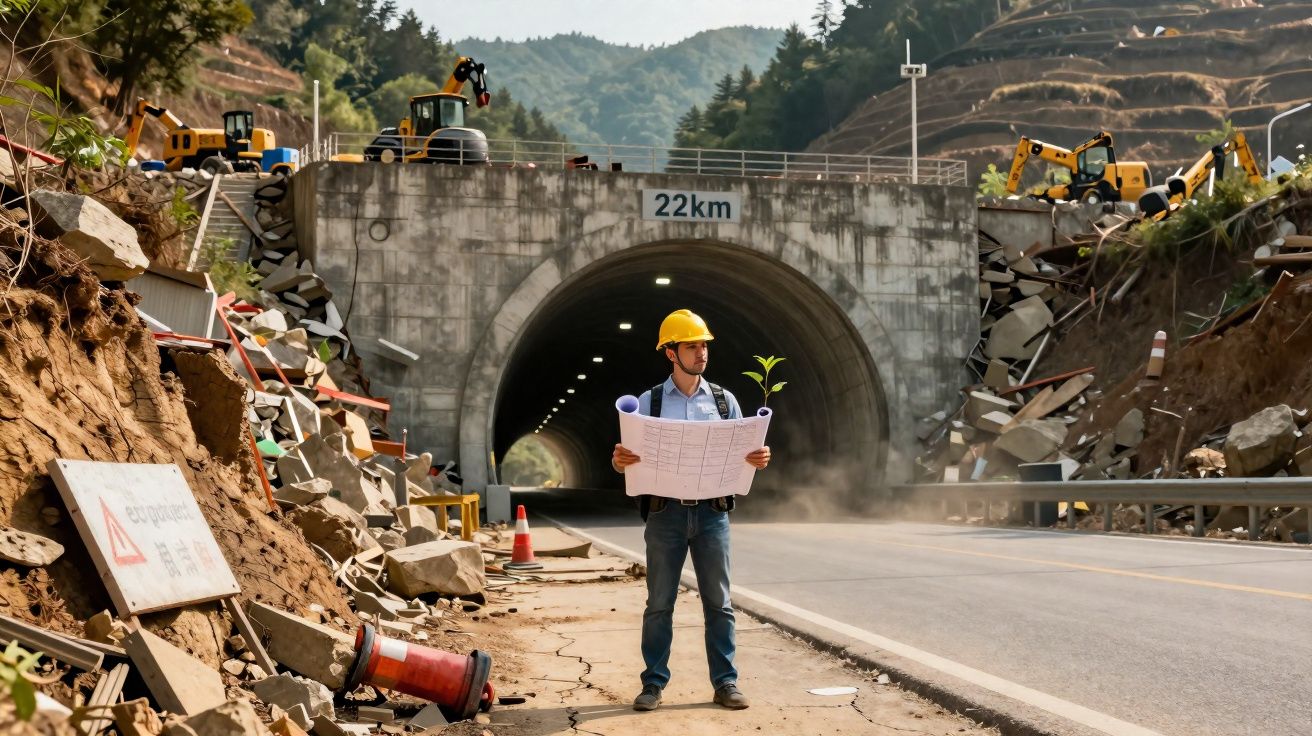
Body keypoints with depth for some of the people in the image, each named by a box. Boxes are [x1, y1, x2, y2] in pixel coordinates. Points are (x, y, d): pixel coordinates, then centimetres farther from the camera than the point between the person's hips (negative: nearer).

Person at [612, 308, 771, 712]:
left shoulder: (724, 400, 9)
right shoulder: (649, 402, 4)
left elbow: (740, 458, 11)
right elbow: (630, 458, 3)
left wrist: (757, 460, -12)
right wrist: (619, 460, -21)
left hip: (712, 512, 1)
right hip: (666, 511, -1)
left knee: (718, 602, 4)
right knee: (659, 603, 3)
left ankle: (725, 682, 10)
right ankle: (654, 683, 10)